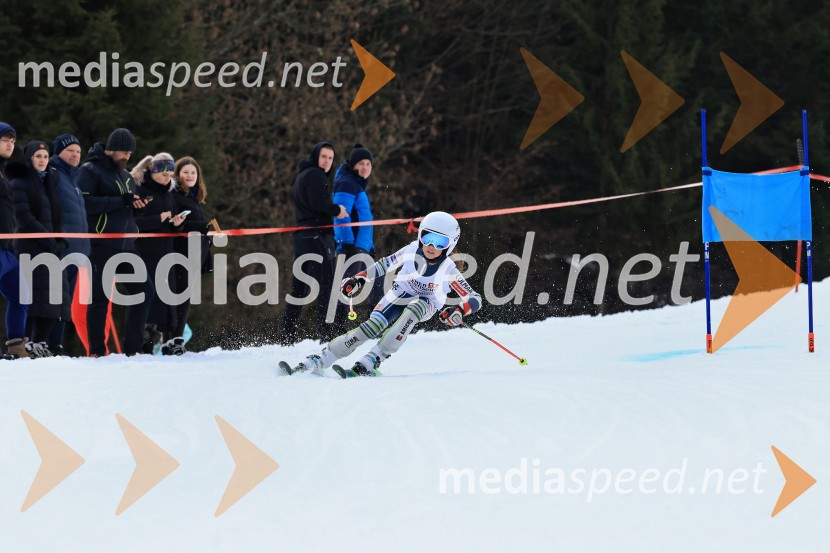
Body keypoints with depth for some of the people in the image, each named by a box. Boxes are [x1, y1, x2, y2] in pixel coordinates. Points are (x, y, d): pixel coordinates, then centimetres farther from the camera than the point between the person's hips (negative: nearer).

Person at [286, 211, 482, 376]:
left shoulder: (448, 271, -27)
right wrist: (360, 279, -13)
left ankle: (371, 361, -39)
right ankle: (316, 362, -22)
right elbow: (386, 264, -3)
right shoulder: (411, 252, -21)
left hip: (426, 305, -1)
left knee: (413, 309, -38)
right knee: (372, 328, -24)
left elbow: (475, 299, -26)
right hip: (399, 296, 1)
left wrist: (459, 311, -47)